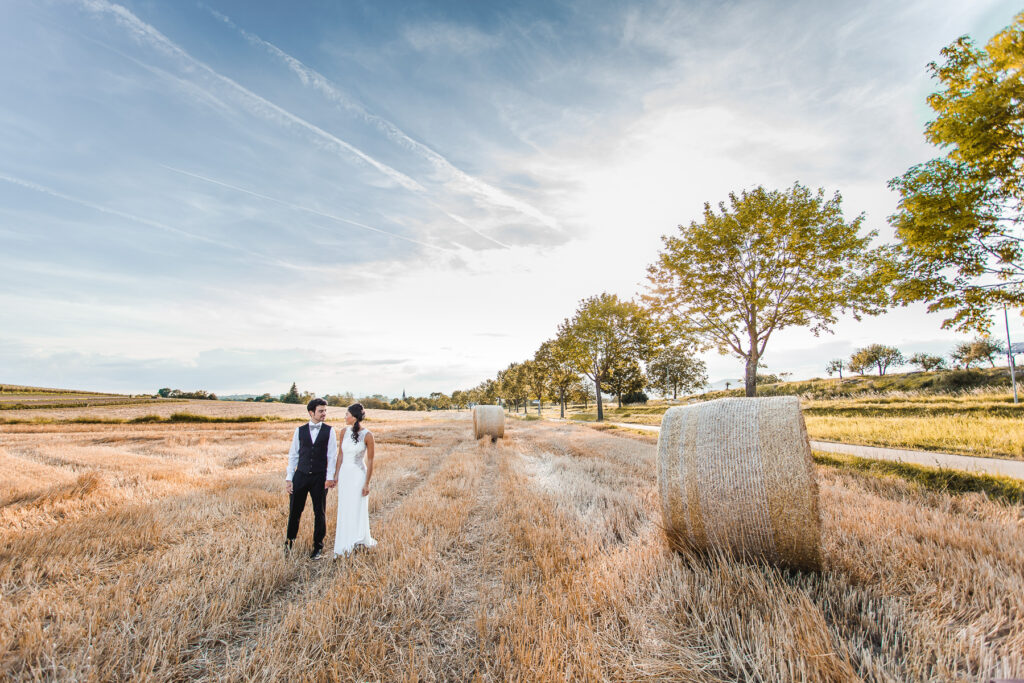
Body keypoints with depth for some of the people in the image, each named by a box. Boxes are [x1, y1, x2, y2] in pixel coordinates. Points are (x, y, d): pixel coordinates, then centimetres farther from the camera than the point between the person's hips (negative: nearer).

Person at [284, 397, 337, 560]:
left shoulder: (329, 431, -1)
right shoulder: (299, 431, 3)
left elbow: (332, 456, -3)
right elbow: (293, 455, 6)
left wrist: (330, 477, -12)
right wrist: (288, 478, 1)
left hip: (319, 478, -1)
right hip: (300, 476, 1)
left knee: (319, 513, 8)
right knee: (294, 511, 8)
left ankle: (318, 547, 25)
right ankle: (289, 541, 34)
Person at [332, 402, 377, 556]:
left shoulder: (367, 435, -15)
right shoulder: (344, 432, 0)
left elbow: (370, 460, -11)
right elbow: (341, 455, 9)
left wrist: (367, 483, -11)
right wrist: (336, 475, 8)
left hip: (358, 474, -5)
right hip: (344, 473, 5)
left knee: (357, 508, 5)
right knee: (344, 508, 14)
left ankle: (361, 539, 24)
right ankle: (345, 542, 31)